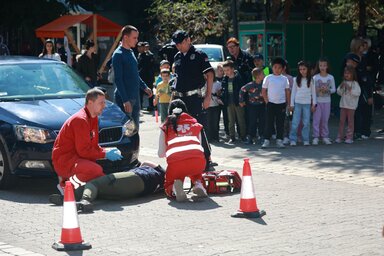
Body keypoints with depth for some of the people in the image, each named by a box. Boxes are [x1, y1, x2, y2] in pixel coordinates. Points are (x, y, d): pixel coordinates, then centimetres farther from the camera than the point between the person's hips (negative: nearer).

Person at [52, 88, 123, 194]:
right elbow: (84, 150, -22)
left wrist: (107, 151, -1)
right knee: (96, 170, -32)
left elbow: (93, 145, 17)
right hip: (64, 160, -10)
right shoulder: (80, 120, -20)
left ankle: (66, 180, 9)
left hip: (76, 156, 10)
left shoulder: (93, 118, 12)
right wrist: (105, 154, -15)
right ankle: (71, 182, -13)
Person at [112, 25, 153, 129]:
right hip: (125, 98, -9)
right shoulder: (118, 55, -12)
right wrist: (125, 100, -21)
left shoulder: (131, 52, 14)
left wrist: (144, 87, 21)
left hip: (135, 97, 9)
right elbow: (118, 80, -16)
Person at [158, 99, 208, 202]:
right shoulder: (195, 123, 25)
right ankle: (198, 184, 6)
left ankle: (174, 189, -9)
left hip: (175, 162, -2)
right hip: (198, 159, 2)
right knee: (195, 170, 39)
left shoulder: (166, 126, 21)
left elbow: (161, 154, 22)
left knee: (168, 187, 26)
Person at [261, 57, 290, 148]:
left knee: (280, 123, 5)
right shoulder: (268, 78, 0)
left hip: (281, 104, 2)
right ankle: (266, 140, 4)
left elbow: (287, 91, 8)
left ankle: (279, 140, 12)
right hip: (271, 103, -2)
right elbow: (263, 91, 2)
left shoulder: (284, 79, 5)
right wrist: (267, 101, -4)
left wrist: (288, 103, 4)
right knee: (269, 122, 0)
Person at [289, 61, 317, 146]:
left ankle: (306, 140, 7)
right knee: (295, 123, -4)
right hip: (297, 103, 0)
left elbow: (313, 92, 8)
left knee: (306, 123, 1)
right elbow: (293, 92, 7)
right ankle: (293, 140, 1)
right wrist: (292, 104, 4)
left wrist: (314, 104, 4)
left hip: (307, 103, 0)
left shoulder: (311, 80, 5)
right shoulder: (296, 79, 5)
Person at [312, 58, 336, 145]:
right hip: (317, 101, -1)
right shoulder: (315, 77, -1)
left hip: (327, 101, 2)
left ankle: (325, 137, 13)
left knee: (325, 120, 6)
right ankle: (315, 137, 0)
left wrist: (327, 90, -14)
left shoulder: (331, 77, 3)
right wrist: (319, 90, -19)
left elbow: (334, 89, 4)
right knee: (316, 119, -4)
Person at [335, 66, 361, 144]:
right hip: (343, 104, 4)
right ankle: (339, 137, 7)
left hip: (351, 105, -4)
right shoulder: (343, 83, 9)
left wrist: (349, 88, -22)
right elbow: (339, 92, 8)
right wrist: (341, 87, -10)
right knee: (341, 121, 5)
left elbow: (357, 93, -17)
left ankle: (349, 137, 6)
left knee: (350, 121, 2)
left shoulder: (355, 83, -6)